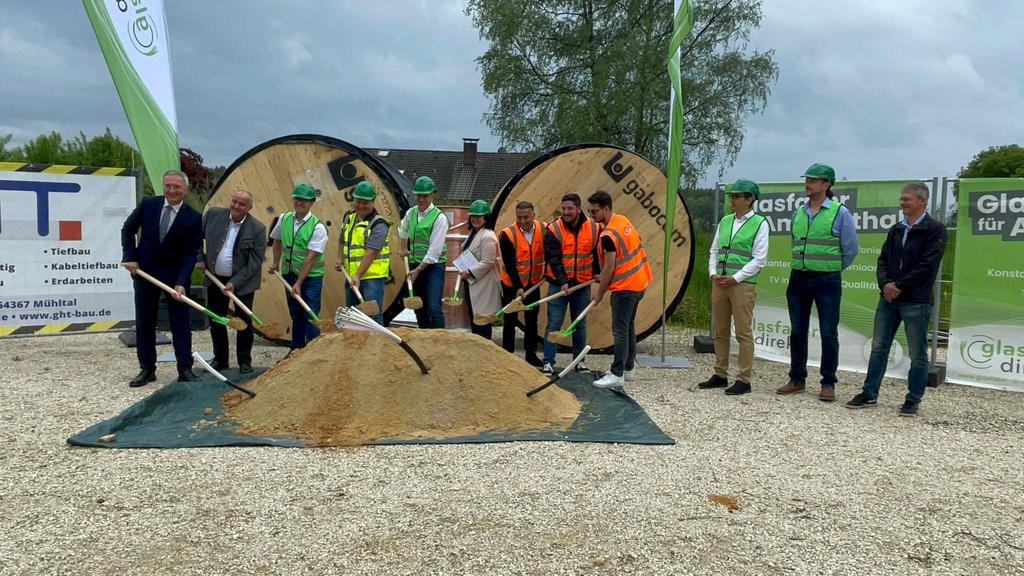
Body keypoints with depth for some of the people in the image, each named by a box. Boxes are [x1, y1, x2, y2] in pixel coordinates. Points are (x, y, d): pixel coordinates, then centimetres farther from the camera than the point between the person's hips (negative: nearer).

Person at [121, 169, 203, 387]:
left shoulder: (193, 218, -10)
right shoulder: (148, 204, -3)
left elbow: (189, 254, -12)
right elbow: (128, 229, 10)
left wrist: (181, 283, -21)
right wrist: (130, 257, -2)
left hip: (175, 275, -2)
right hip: (144, 272, 3)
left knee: (180, 323, 1)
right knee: (144, 323, 8)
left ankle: (185, 369, 8)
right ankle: (147, 369, 18)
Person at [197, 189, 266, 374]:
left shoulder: (257, 229, -14)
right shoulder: (213, 215, -5)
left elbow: (255, 262, -13)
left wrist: (235, 283, -17)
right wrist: (200, 258, 0)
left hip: (243, 281, -3)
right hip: (215, 279, 3)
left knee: (244, 321, 2)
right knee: (215, 320, 11)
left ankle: (244, 361, 18)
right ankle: (220, 359, 26)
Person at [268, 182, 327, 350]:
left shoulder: (317, 227, -16)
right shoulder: (284, 219, 0)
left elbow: (310, 258, -18)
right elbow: (277, 241, 19)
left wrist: (299, 283, -19)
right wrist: (276, 264, 23)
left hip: (311, 277, -5)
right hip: (289, 274, 5)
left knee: (310, 317, -5)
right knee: (295, 315, 15)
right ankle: (296, 350, 27)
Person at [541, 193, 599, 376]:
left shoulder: (593, 229, -1)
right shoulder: (553, 230, -9)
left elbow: (597, 254, 12)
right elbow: (553, 259, -13)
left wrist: (597, 273, 1)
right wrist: (563, 281, -21)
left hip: (582, 285, 3)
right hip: (558, 284, -3)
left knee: (580, 325, 11)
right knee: (554, 324, -3)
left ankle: (579, 360, 23)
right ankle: (548, 362, 2)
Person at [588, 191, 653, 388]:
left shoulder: (608, 235, -21)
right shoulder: (623, 220, 8)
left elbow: (609, 269, -19)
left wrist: (599, 294, -8)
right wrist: (603, 278, 18)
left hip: (625, 286, -10)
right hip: (639, 282, 10)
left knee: (620, 330, -7)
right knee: (628, 326, 16)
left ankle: (617, 375, -5)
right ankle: (629, 368, 24)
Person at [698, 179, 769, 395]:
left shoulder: (759, 223, -3)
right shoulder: (725, 221, 13)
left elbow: (759, 259, -8)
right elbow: (714, 250, 16)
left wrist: (735, 278, -14)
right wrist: (713, 273, -1)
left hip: (743, 284, -6)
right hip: (719, 283, 6)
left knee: (744, 333, -2)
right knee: (720, 331, 11)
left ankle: (744, 380, 4)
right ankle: (720, 375, 21)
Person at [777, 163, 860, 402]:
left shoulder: (840, 213, -5)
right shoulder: (798, 214, 10)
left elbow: (851, 249, 0)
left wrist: (831, 270, 6)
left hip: (827, 281, -5)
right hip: (798, 279, 5)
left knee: (828, 334, -1)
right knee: (797, 331, 9)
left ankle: (828, 384, 7)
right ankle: (797, 379, 19)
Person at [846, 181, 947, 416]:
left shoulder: (934, 229, -5)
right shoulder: (896, 229, 14)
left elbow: (927, 265, -14)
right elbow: (883, 260, 10)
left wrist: (899, 286, -15)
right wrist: (885, 284, -8)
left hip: (916, 301, -6)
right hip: (888, 298, 6)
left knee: (917, 354, 4)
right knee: (878, 348, 9)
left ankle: (913, 401, 13)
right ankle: (869, 394, 17)